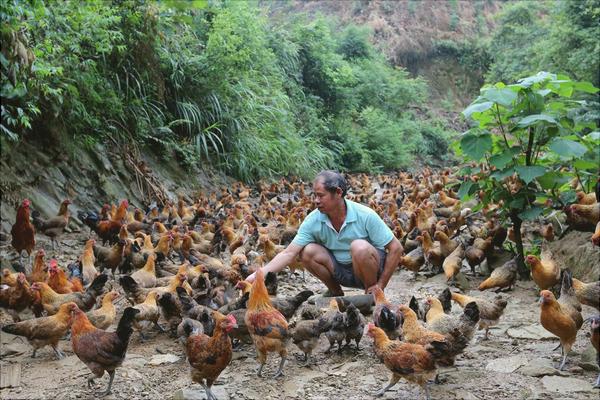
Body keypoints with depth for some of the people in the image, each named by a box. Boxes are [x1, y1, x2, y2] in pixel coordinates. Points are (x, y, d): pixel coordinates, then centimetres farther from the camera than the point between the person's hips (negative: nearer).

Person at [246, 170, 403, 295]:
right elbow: (289, 253, -17)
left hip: (371, 268, -4)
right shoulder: (313, 220, -14)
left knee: (360, 247, -34)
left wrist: (380, 285, -18)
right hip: (341, 271, 4)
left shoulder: (365, 215, -23)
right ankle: (336, 293, 4)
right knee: (308, 252, -19)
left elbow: (396, 248, -18)